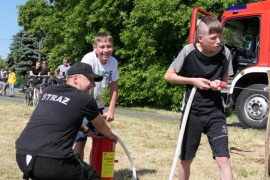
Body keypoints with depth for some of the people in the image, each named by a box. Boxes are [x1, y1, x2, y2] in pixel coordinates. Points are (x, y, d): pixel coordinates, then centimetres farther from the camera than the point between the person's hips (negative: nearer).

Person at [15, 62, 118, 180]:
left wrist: (85, 130, 46)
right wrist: (110, 135, 43)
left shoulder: (48, 91, 17)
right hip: (51, 164, -7)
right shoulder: (85, 99, 2)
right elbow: (100, 125, 21)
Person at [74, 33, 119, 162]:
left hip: (98, 106, 6)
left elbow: (114, 87, 6)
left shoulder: (114, 62, -3)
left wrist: (111, 111, 1)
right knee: (80, 140, -12)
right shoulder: (89, 59, -21)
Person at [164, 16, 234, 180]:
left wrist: (219, 84, -14)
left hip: (215, 112, 1)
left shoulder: (225, 53, -6)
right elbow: (169, 75, -3)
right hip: (192, 112, 0)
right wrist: (193, 81, -14)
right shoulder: (189, 51, -11)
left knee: (223, 159, -10)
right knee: (186, 159, 12)